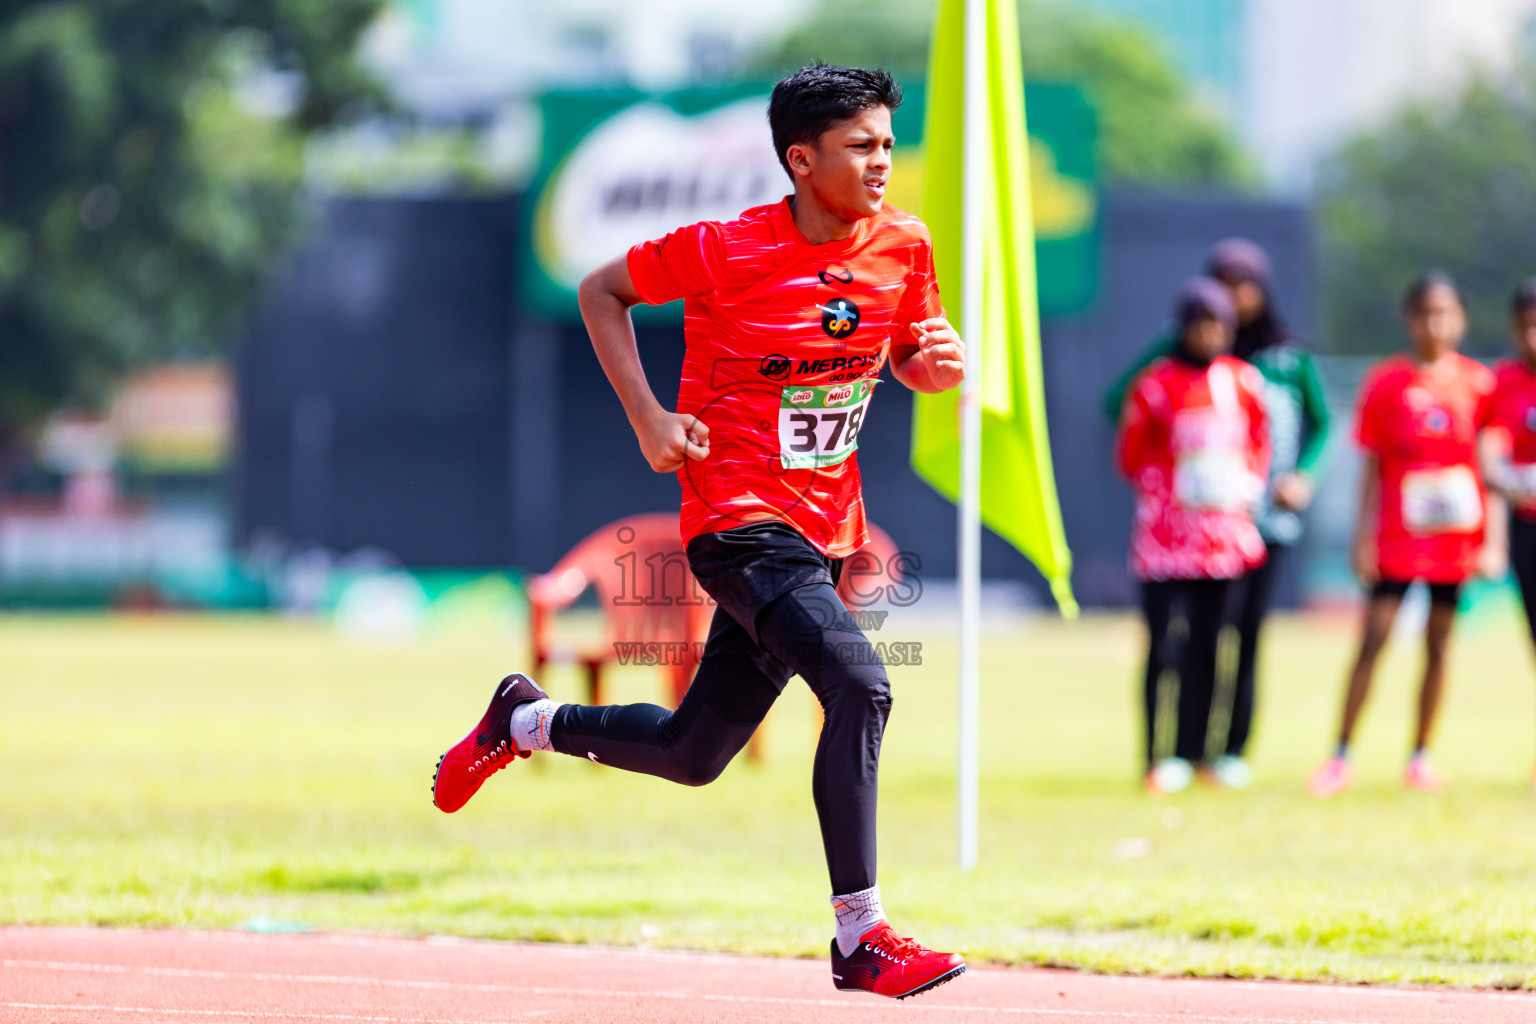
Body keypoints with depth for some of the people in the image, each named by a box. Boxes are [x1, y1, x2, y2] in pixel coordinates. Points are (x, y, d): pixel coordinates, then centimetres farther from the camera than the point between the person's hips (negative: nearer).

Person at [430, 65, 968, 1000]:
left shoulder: (904, 246, 1)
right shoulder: (727, 253, -13)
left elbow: (910, 359, 17)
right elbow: (602, 290, 1)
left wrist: (941, 361, -7)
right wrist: (648, 417, -8)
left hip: (825, 534, 7)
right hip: (739, 519, -7)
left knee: (694, 754, 15)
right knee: (860, 687, -27)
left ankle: (525, 722, 41)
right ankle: (861, 939, -23)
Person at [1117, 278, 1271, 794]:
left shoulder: (1243, 381, 8)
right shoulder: (1155, 384, -3)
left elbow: (1260, 441, 19)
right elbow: (1132, 456, 2)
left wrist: (1248, 485, 3)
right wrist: (1171, 490, -8)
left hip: (1223, 531, 4)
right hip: (1167, 532, -4)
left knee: (1206, 645, 7)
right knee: (1164, 646, -8)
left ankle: (1193, 753, 14)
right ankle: (1160, 758, -3)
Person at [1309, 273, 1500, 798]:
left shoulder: (1477, 383, 3)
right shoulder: (1386, 381, 0)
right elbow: (1372, 467, 2)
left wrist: (1492, 542, -1)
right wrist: (1362, 538, -2)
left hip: (1455, 535, 2)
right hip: (1398, 533, -2)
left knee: (1439, 646, 5)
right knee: (1373, 640, -6)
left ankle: (1421, 757, 14)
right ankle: (1341, 758, -2)